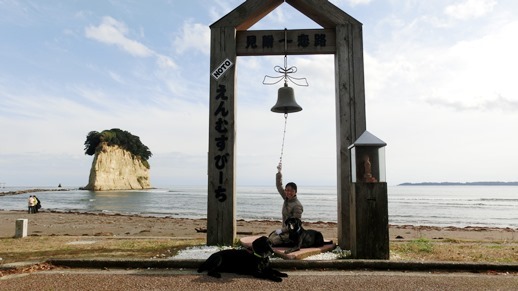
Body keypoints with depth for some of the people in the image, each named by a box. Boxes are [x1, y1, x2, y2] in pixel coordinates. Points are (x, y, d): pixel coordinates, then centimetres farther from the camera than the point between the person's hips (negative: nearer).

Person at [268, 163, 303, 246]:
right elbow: (279, 186, 4)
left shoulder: (297, 205, -20)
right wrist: (279, 172, -4)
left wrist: (282, 230, -19)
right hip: (285, 229, 8)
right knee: (270, 237, -1)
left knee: (274, 241, -21)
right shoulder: (286, 198, 3)